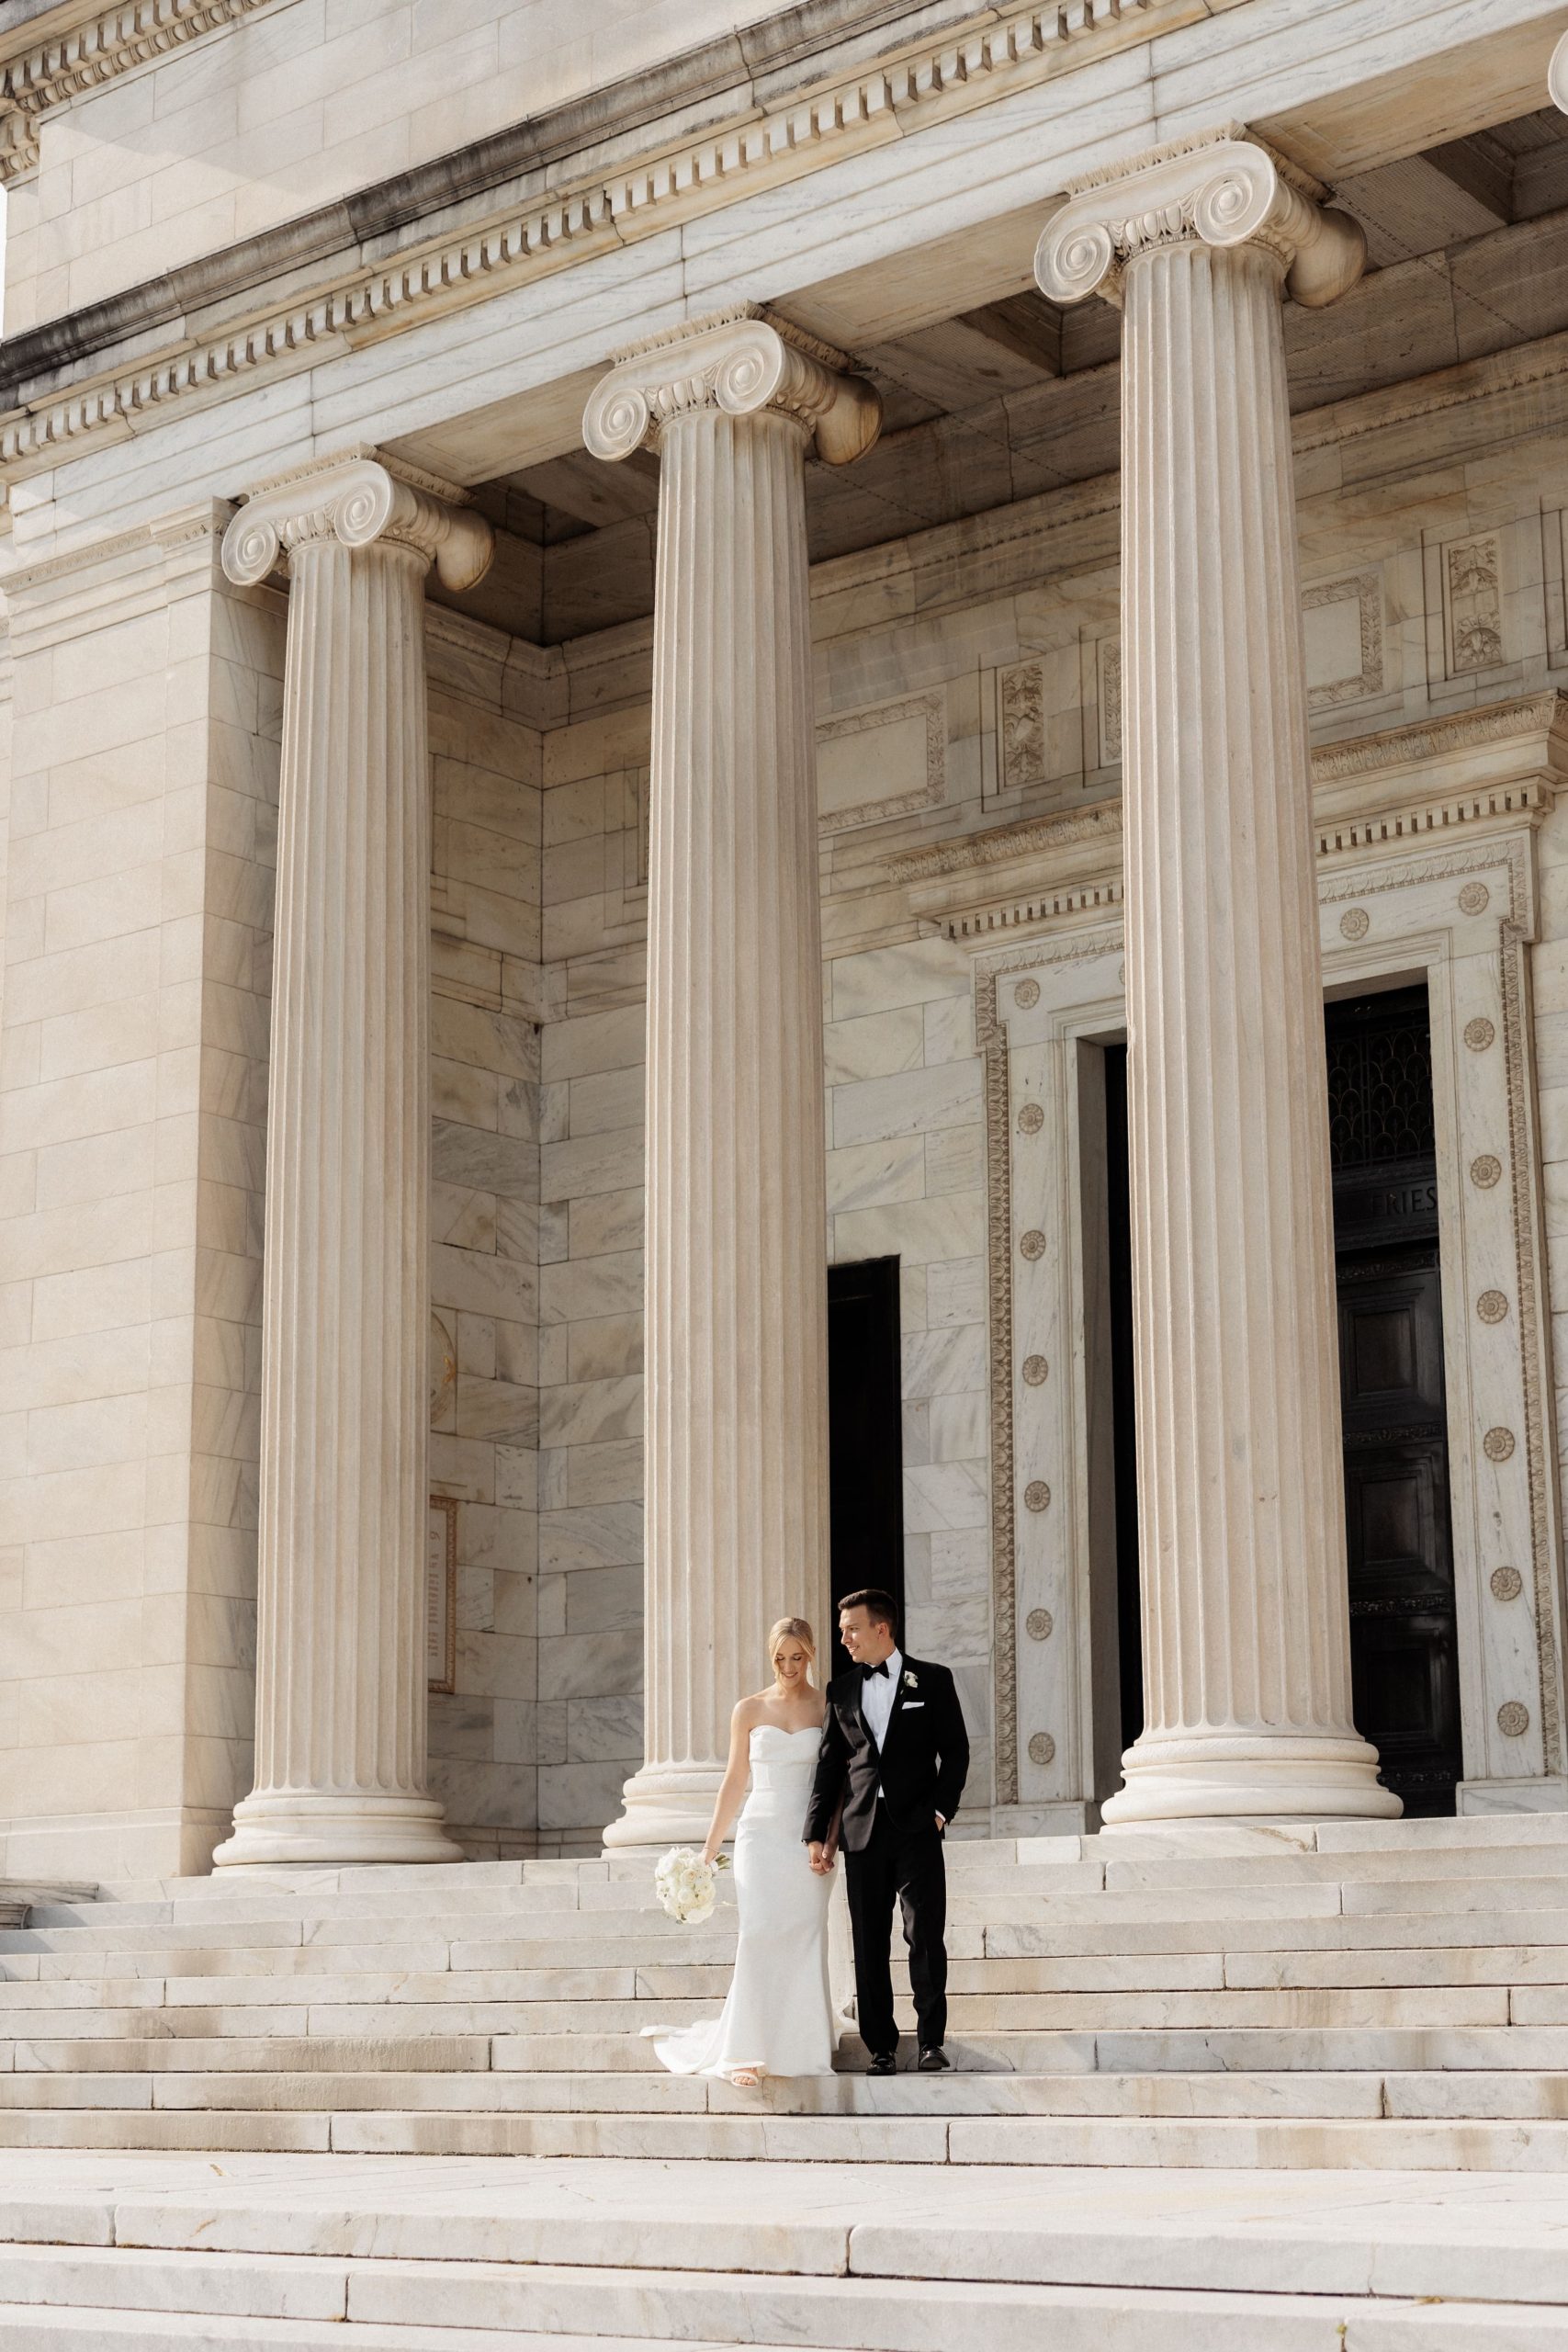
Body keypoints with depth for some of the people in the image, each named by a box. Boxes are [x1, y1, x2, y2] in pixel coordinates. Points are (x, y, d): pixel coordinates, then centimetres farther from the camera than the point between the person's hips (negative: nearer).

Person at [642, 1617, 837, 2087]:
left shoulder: (830, 1709, 4)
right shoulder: (749, 1710, 8)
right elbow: (734, 1781, 13)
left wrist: (830, 1842, -10)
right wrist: (710, 1848, 12)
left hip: (809, 1842, 0)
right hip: (761, 1835, 0)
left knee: (806, 1941, -2)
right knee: (759, 1935, -12)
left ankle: (803, 2048, 4)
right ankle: (747, 2052, -12)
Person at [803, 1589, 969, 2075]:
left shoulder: (932, 1680, 5)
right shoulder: (842, 1690, 13)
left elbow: (955, 1749, 4)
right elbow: (829, 1764, 12)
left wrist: (941, 1809, -7)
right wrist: (816, 1833, 6)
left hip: (917, 1828, -3)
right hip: (862, 1830, 3)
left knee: (925, 1936, -8)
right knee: (869, 1945, 2)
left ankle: (932, 2042, 0)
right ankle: (882, 2048, 7)